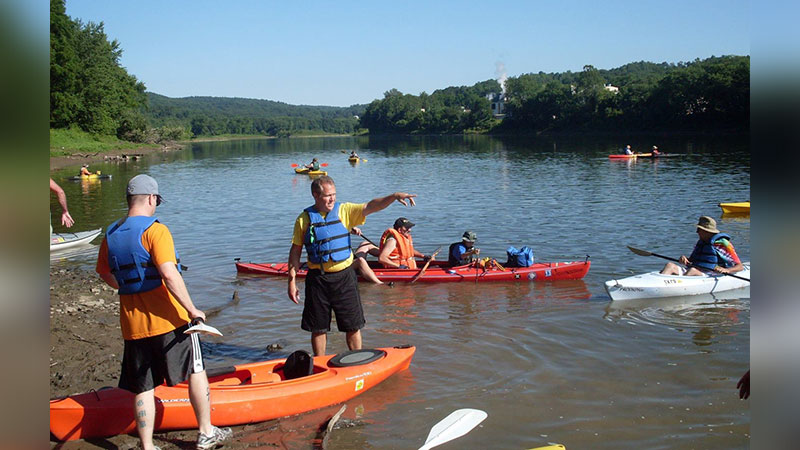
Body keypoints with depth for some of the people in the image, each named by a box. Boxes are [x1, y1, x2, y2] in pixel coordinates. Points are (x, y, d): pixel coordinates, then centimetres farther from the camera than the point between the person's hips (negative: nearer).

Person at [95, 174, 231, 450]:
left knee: (143, 387, 12)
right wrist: (192, 310, -19)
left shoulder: (111, 235, 7)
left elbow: (105, 274, 21)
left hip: (133, 324, 6)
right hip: (168, 319, -5)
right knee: (196, 372, 12)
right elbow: (169, 275, -24)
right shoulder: (154, 230, -14)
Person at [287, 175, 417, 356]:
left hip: (344, 276, 1)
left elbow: (370, 206, -10)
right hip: (318, 278, -1)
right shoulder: (304, 219, 0)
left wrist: (394, 196, -25)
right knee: (318, 327, 9)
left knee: (353, 326, 7)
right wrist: (292, 280, 0)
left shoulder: (344, 211, 2)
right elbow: (295, 251, 3)